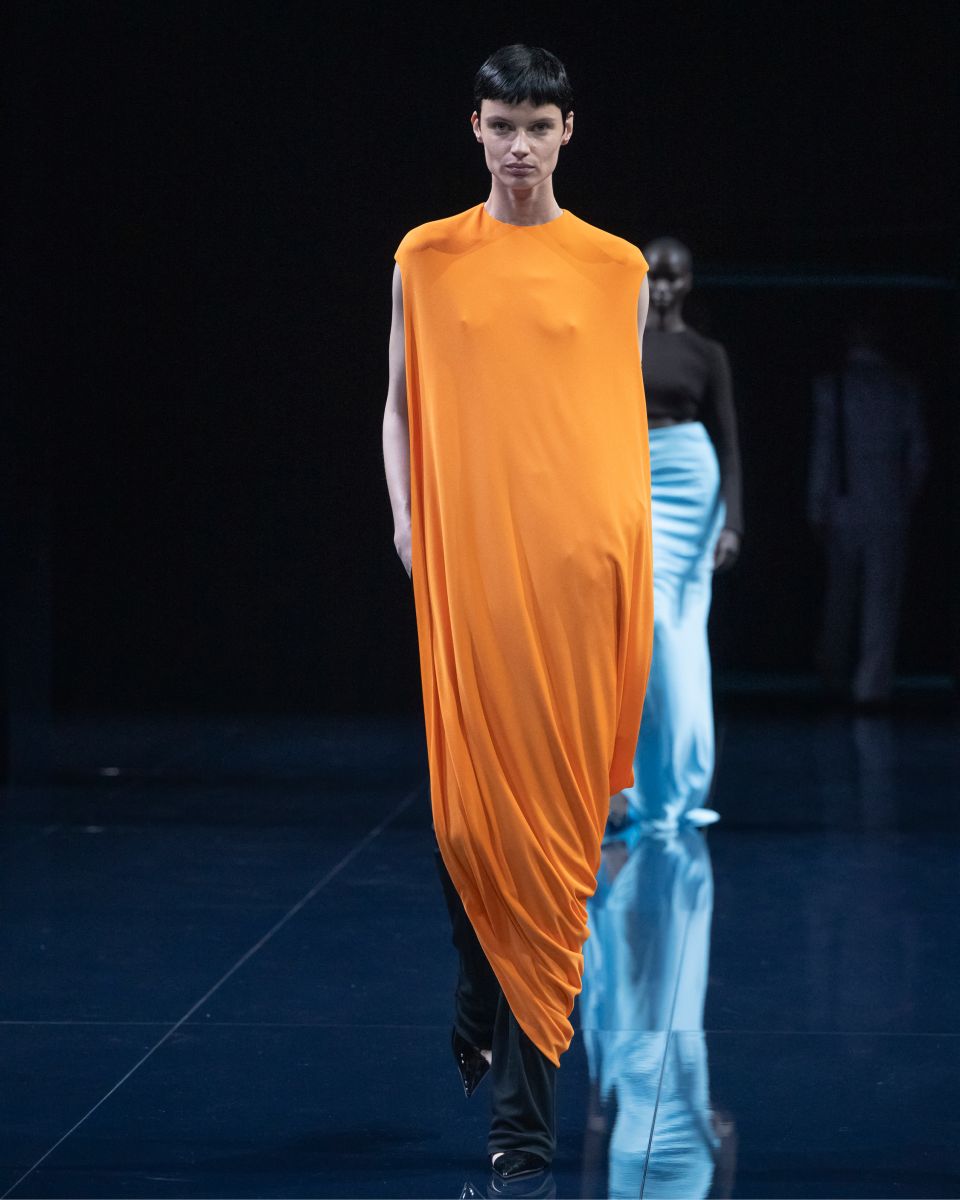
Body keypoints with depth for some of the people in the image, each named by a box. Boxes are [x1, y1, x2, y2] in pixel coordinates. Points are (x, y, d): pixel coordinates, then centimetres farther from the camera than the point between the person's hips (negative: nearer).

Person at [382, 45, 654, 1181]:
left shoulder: (616, 268, 7)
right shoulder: (427, 259, 8)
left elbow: (630, 415, 12)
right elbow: (401, 403, 13)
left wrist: (634, 538, 5)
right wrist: (403, 515, 0)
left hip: (578, 561, 0)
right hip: (463, 557, 0)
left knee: (555, 794, -2)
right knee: (469, 786, -5)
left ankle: (526, 1096, 3)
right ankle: (485, 1006, 18)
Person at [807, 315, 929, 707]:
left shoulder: (831, 386, -5)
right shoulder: (903, 388, 0)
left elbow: (822, 451, -7)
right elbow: (918, 454, 2)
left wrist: (817, 511, -2)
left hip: (844, 509, 0)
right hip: (890, 509, 0)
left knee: (840, 593, 15)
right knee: (881, 598, 0)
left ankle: (835, 676, 26)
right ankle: (872, 685, -7)